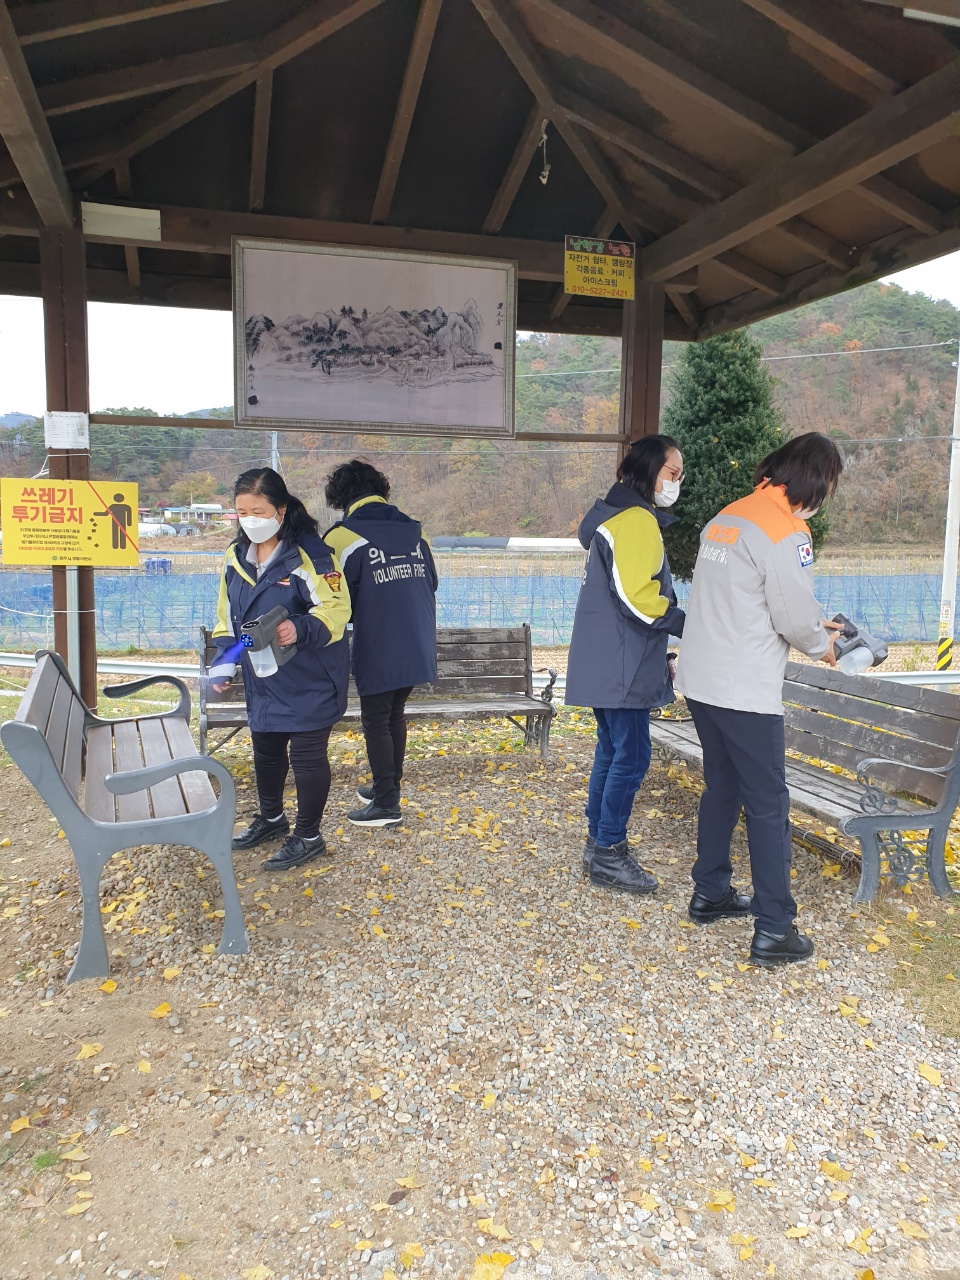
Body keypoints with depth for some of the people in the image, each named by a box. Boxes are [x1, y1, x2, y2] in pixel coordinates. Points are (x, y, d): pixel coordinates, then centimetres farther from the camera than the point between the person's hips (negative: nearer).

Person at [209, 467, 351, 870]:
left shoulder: (310, 554, -19)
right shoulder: (237, 555, 5)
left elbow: (336, 608, -23)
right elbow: (227, 614, 13)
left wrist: (300, 629, -41)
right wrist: (224, 662, 6)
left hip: (308, 681, -7)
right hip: (261, 678, 8)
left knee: (306, 754, 3)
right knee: (265, 748, 22)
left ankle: (308, 836, 19)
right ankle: (271, 818, 44)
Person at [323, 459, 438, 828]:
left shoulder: (342, 537, -11)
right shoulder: (415, 532, 6)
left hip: (378, 654, -6)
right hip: (417, 648, 6)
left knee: (376, 722, 7)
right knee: (395, 715, 20)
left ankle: (386, 804, 12)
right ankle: (388, 787, 32)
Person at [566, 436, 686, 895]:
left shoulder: (615, 516, 20)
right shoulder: (637, 520, -14)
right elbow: (636, 595, -24)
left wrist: (660, 654, 23)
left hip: (606, 662, 11)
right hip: (620, 665, -11)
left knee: (612, 751, 16)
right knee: (631, 756, -4)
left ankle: (599, 844, 24)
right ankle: (608, 855, 4)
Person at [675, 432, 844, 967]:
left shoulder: (726, 518, 11)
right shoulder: (786, 532, -15)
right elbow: (797, 618, -14)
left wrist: (812, 625, 17)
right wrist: (823, 644, 8)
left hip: (701, 682, 9)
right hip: (745, 692, -8)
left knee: (722, 787, 20)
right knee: (769, 805, 1)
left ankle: (711, 893, 33)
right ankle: (775, 930, 8)